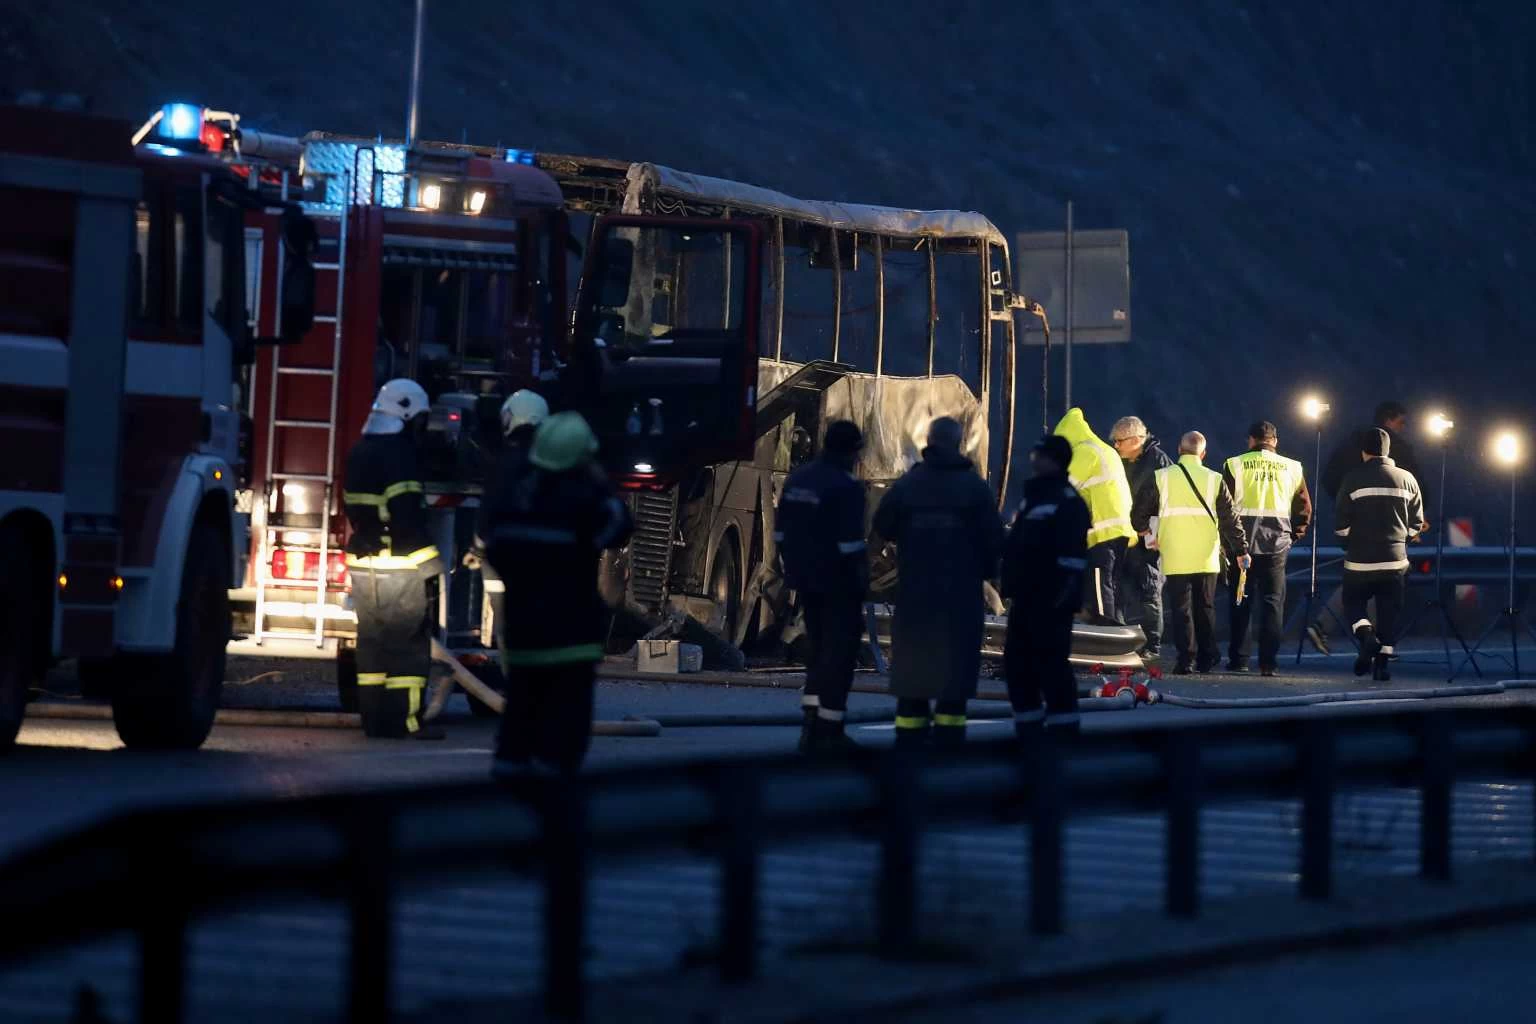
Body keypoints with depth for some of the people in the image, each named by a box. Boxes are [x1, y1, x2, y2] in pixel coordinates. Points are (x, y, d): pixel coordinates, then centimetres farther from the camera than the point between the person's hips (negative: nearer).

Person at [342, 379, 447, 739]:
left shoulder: (359, 453, 14)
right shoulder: (397, 454, -15)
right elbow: (408, 516, -20)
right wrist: (428, 562, -17)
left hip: (363, 565, 9)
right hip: (398, 567, -9)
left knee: (372, 642, 11)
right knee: (408, 643, -5)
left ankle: (374, 718, 12)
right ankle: (405, 719, -6)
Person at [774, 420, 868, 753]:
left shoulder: (797, 479, 9)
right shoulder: (846, 486, -16)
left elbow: (780, 533, 12)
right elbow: (851, 542, -19)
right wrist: (861, 581, -11)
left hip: (807, 579, 8)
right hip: (838, 584, -8)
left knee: (819, 648, 17)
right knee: (840, 650, -1)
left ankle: (811, 723, 13)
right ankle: (828, 730, -3)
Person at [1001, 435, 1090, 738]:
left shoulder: (1067, 502, -10)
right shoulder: (1033, 496, 19)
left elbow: (1073, 555, -18)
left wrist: (1064, 594, -23)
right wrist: (1011, 586, 21)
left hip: (1050, 600, -10)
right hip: (1025, 597, 10)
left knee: (1051, 663, -9)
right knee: (1017, 662, 11)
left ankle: (1063, 728, -4)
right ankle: (1028, 728, 19)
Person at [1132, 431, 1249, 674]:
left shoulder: (1162, 477, -1)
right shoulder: (1215, 480, 0)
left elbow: (1139, 511, 4)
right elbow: (1230, 519, 2)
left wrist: (1146, 531, 24)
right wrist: (1241, 551, 9)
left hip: (1175, 559, -1)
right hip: (1206, 558, 1)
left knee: (1181, 608, 2)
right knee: (1205, 608, 13)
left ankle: (1187, 659, -5)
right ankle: (1207, 657, 15)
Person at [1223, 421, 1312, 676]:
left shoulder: (1235, 465, -1)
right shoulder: (1292, 468, 5)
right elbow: (1304, 508, 6)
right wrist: (1295, 534, 18)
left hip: (1242, 541, -1)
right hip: (1276, 543, 1)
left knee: (1240, 602, 8)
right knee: (1273, 602, 4)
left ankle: (1238, 659, 8)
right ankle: (1269, 662, -2)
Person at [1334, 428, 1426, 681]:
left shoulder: (1353, 479, -7)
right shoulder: (1406, 479, 3)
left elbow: (1340, 525, -6)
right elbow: (1416, 525, 7)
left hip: (1360, 559, -2)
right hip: (1395, 559, 2)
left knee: (1353, 603, 13)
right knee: (1389, 611, 10)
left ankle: (1366, 635, -13)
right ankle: (1382, 662, 5)